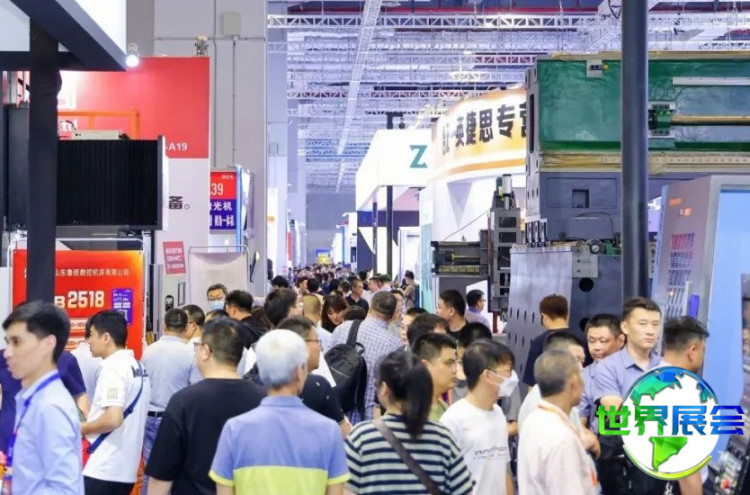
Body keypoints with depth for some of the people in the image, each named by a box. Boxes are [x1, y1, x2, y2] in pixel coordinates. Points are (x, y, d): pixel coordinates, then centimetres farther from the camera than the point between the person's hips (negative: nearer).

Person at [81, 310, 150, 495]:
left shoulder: (113, 368, -15)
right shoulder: (137, 367, 13)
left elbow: (113, 418, -25)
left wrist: (82, 428, -8)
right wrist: (91, 422, 17)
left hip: (102, 470, -9)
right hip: (126, 468, 9)